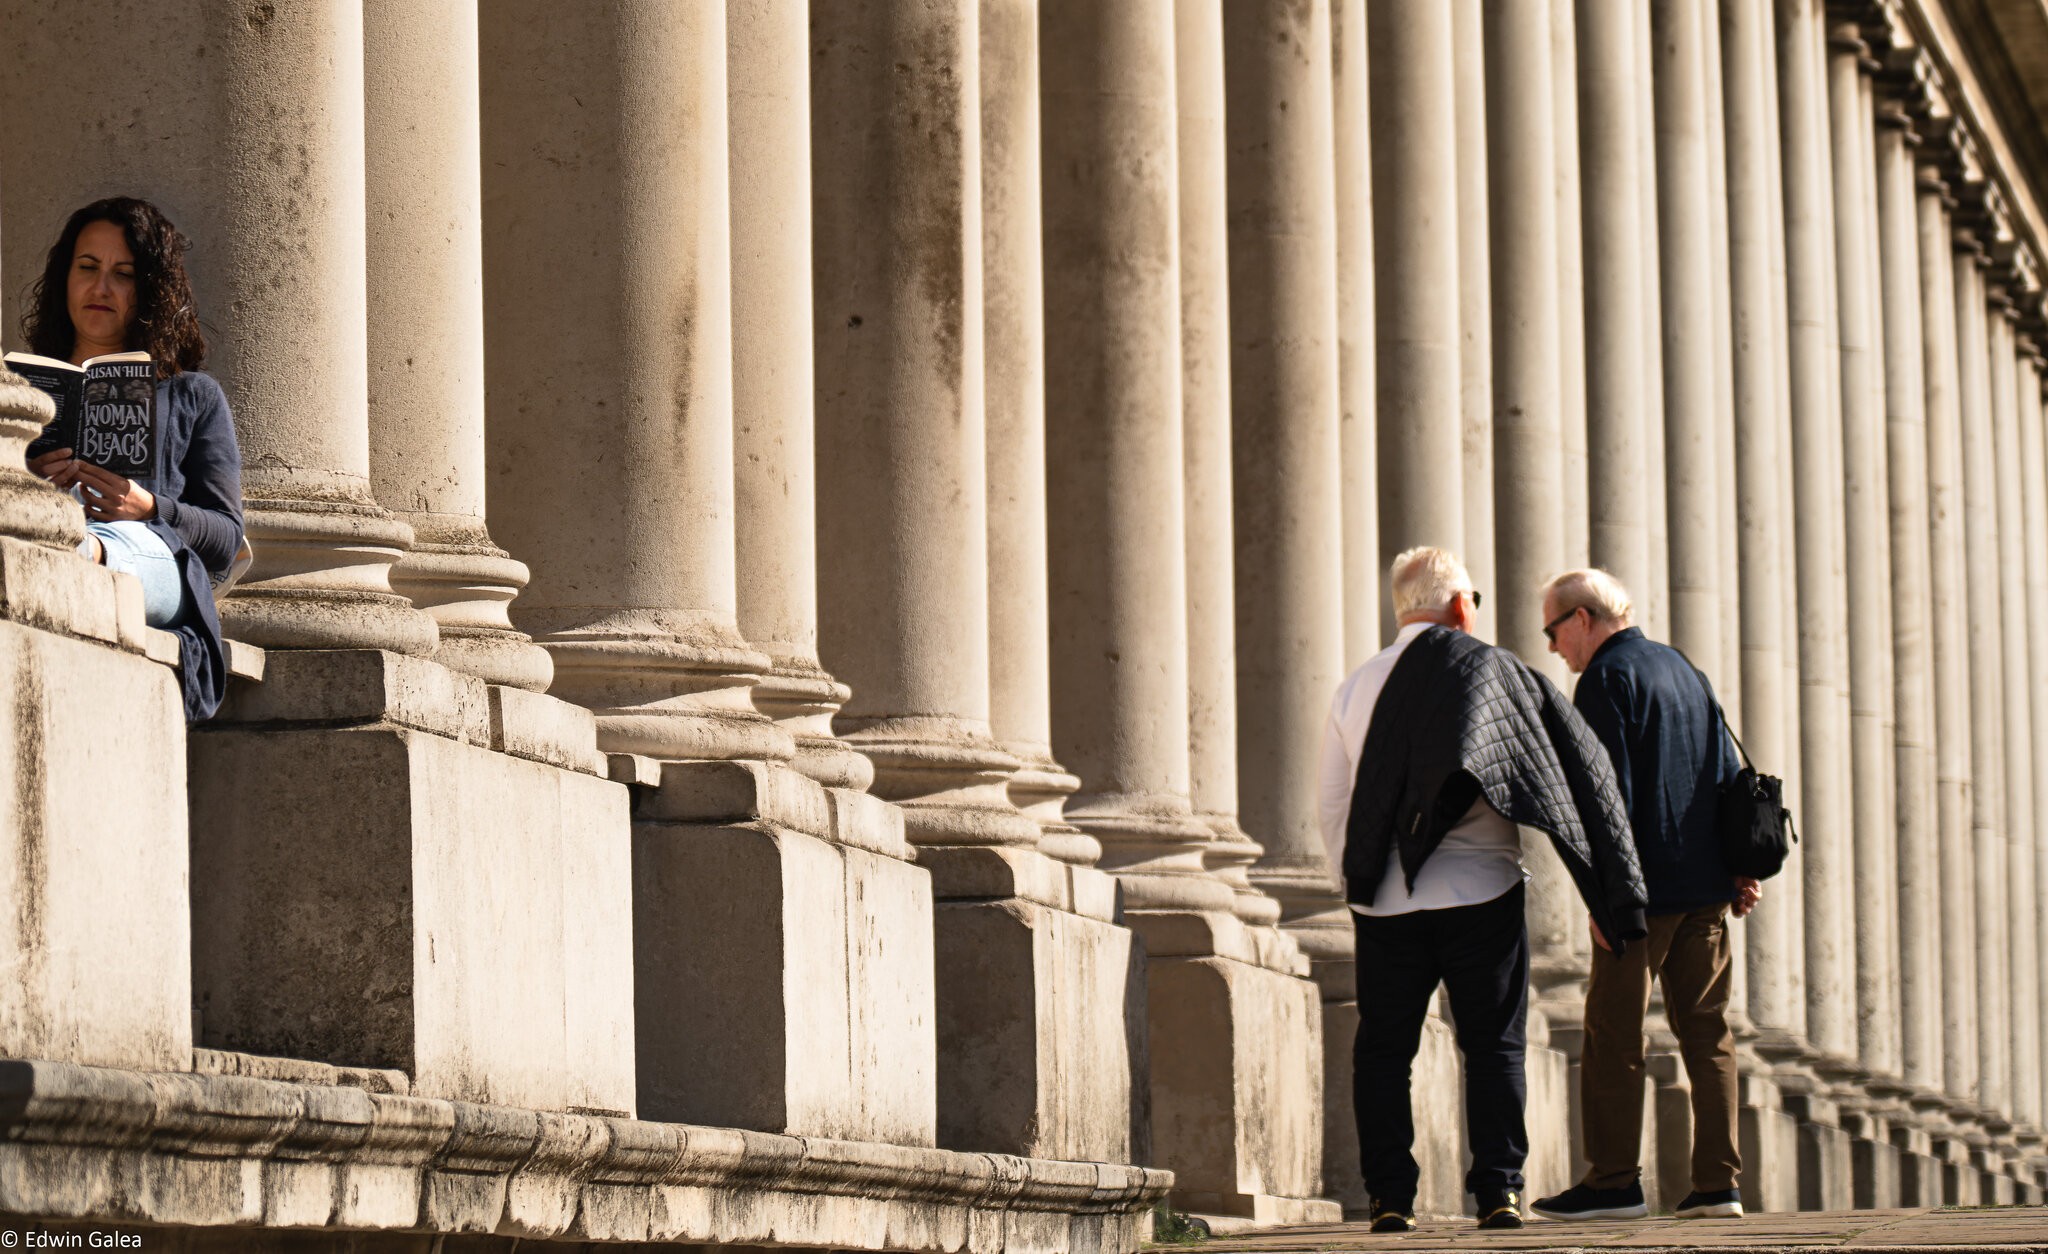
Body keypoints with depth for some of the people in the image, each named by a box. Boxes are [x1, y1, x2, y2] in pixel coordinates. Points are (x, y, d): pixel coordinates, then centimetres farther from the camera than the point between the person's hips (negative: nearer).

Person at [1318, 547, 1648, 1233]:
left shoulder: (1355, 689, 6)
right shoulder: (1493, 671, -2)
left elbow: (1331, 809, 7)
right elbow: (1579, 757, -3)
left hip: (1385, 901, 2)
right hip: (1481, 893, -2)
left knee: (1383, 1050, 7)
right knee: (1494, 1047, 5)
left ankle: (1390, 1196, 1)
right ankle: (1499, 1189, -1)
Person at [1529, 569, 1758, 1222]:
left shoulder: (1606, 680, -8)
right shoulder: (1683, 668, 16)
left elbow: (1609, 792, -16)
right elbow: (1727, 771, 17)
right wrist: (1741, 869, 17)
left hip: (1644, 891, -8)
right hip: (1706, 886, 8)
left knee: (1613, 1034, -1)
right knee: (1707, 1029, 7)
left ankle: (1615, 1181, -1)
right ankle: (1717, 1182, 5)